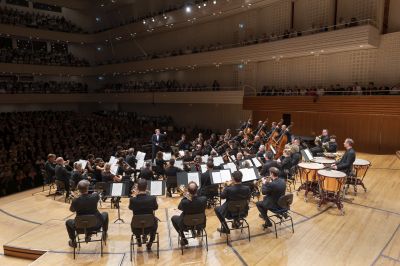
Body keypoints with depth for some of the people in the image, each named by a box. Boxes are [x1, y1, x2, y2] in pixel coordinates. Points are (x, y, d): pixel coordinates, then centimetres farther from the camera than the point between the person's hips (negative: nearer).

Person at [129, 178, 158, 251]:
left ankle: (139, 240, 45)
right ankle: (149, 244, 32)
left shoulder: (132, 200, -20)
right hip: (150, 227, -1)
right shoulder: (152, 198, -20)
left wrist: (136, 195, 4)